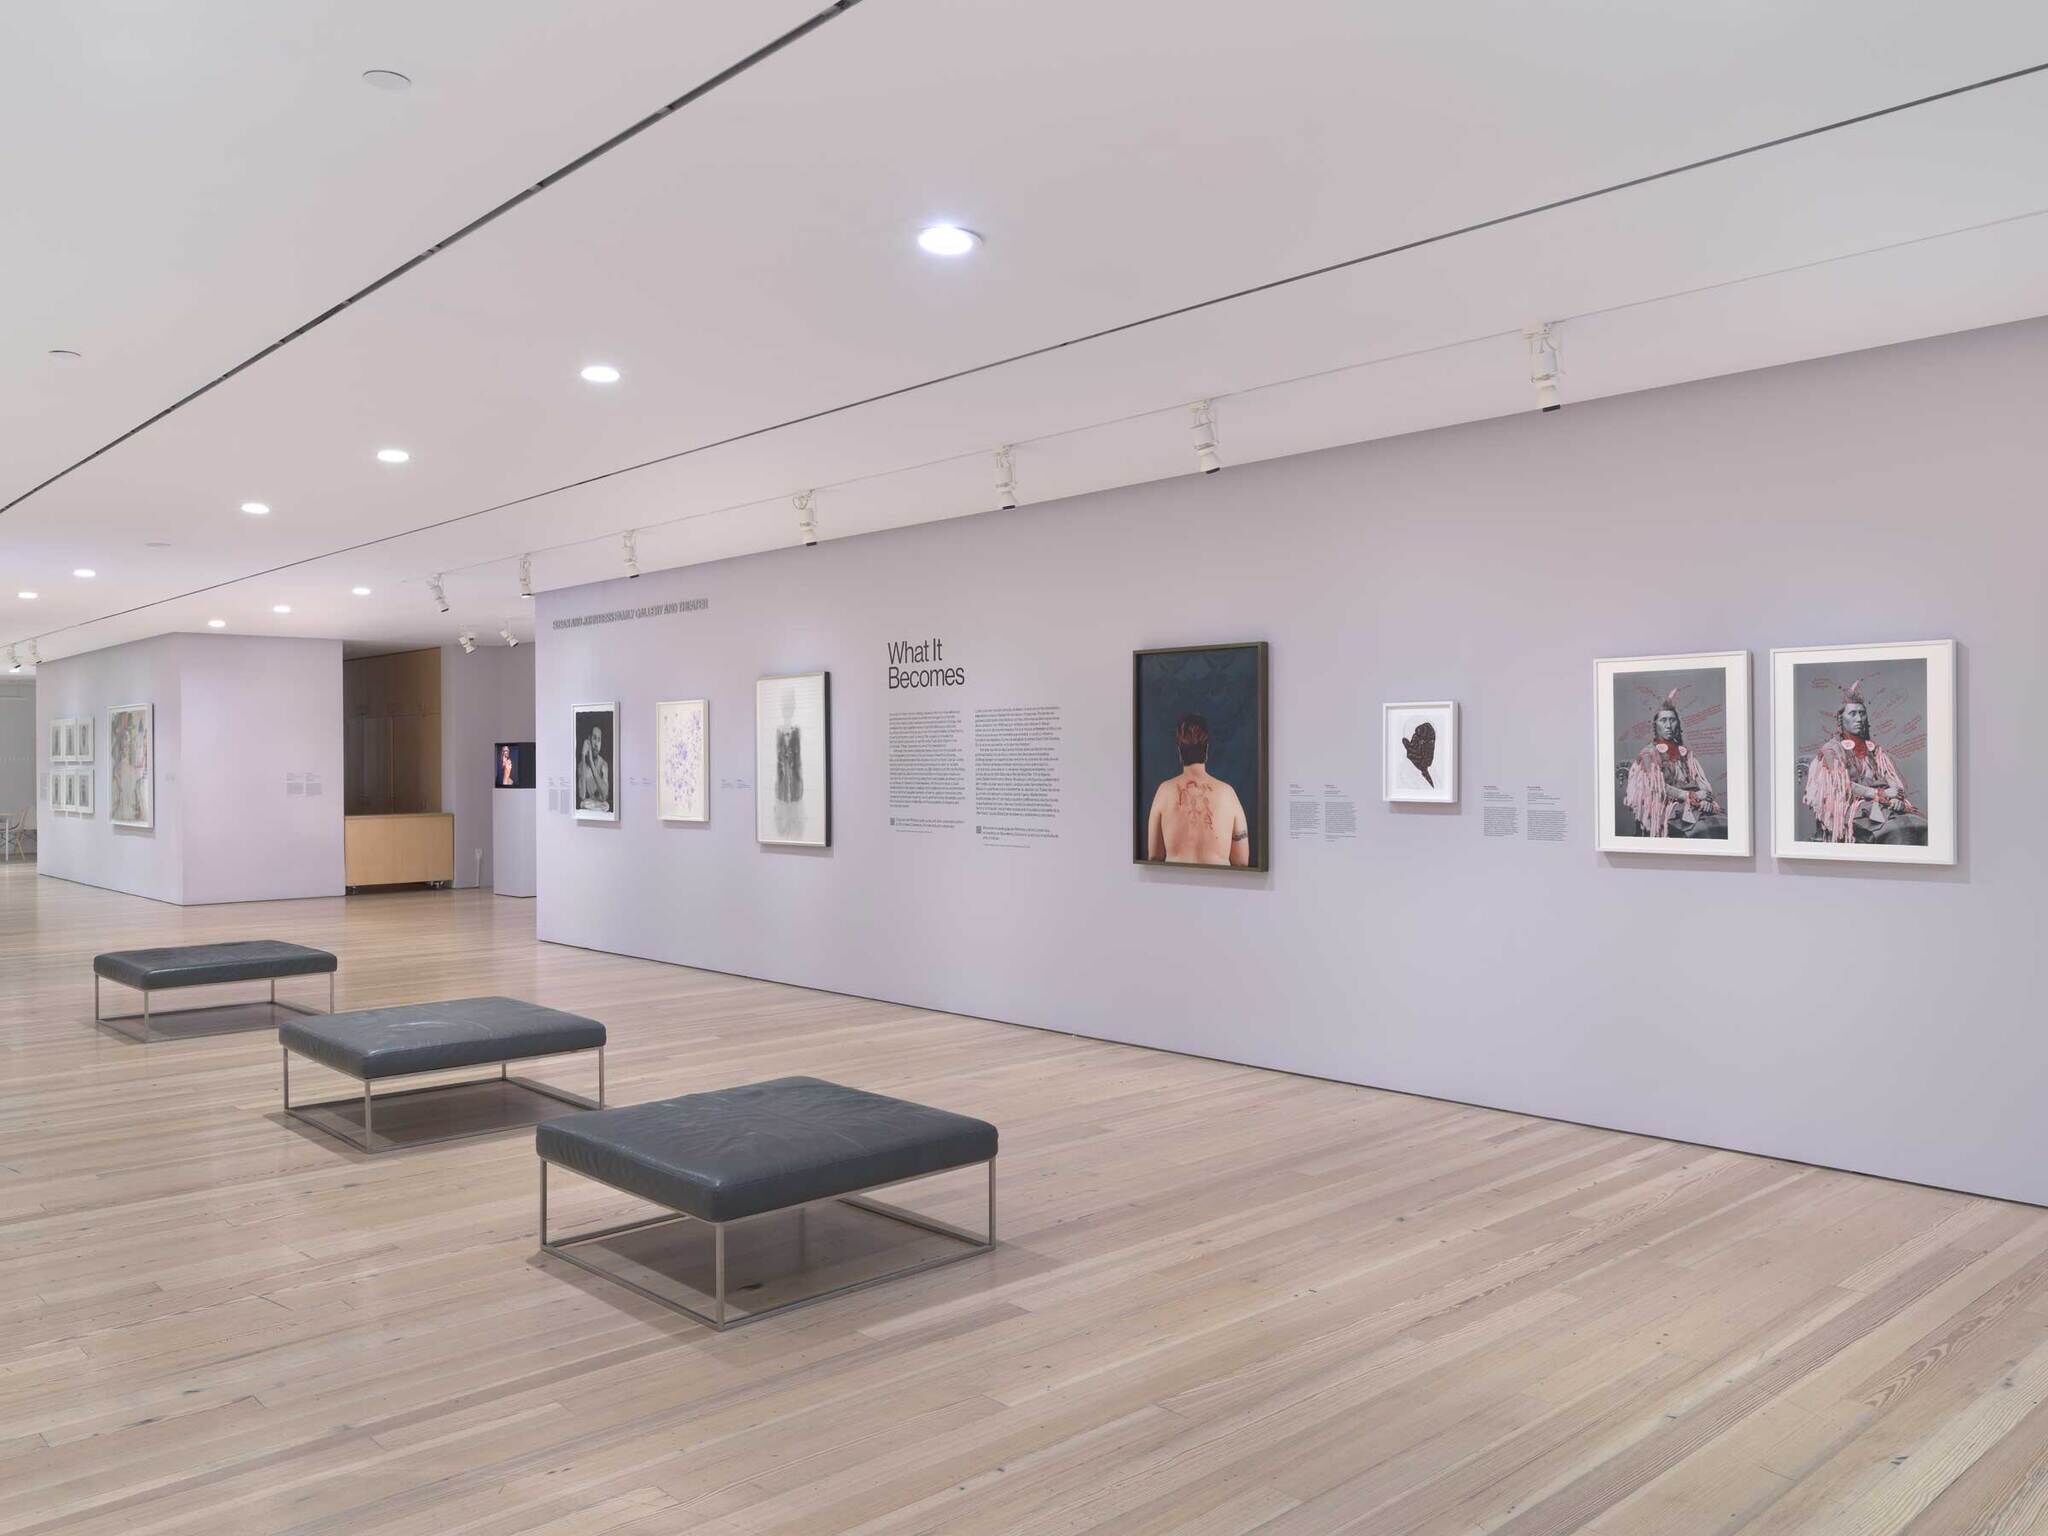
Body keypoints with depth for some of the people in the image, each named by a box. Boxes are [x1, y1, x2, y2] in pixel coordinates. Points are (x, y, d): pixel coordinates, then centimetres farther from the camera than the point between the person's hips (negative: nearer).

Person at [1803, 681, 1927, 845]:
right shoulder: (1831, 750, 6)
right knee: (1896, 830, -32)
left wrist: (1896, 797, -10)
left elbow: (1894, 780, 12)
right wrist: (1881, 793, -11)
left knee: (1920, 825, -24)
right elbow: (1843, 786, -5)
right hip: (1851, 808, -5)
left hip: (1885, 806, 5)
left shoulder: (1875, 750, 23)